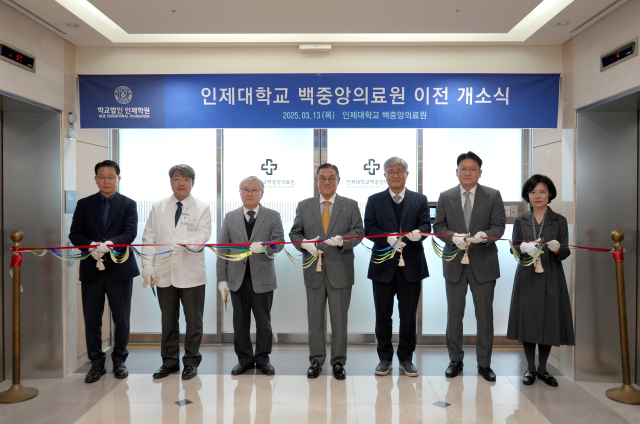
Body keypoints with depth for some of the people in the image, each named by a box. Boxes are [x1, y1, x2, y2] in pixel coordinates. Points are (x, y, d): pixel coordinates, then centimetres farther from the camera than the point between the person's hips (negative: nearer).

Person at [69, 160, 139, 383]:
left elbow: (130, 233, -10)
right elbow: (74, 234, 3)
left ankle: (119, 360, 24)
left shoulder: (128, 204, 3)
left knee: (122, 319, 7)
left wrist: (110, 243, -28)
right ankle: (96, 363, 22)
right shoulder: (84, 204, 9)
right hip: (91, 269, 2)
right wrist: (91, 246, -17)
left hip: (119, 268, -1)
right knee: (92, 319, 6)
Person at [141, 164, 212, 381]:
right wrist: (147, 264, -3)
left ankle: (191, 361, 22)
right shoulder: (158, 207, 10)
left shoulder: (202, 208, 1)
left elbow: (202, 235, -12)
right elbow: (149, 237, 7)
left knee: (193, 320, 6)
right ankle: (170, 361, 27)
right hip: (164, 273, 3)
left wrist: (182, 245, -29)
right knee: (168, 320, 13)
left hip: (191, 274, -2)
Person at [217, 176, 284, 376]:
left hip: (262, 278, -2)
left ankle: (263, 359, 24)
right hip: (237, 278, 2)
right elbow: (223, 249, 4)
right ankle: (244, 359, 24)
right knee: (240, 321, 10)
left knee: (263, 321, 9)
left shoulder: (273, 216, 1)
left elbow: (278, 243, -8)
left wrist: (263, 247, -30)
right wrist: (222, 278, -2)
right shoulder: (230, 217, 7)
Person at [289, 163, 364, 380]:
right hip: (314, 270, 1)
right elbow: (295, 233, 7)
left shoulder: (351, 205, 4)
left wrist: (343, 240, -21)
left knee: (339, 319, 7)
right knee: (315, 318, 10)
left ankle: (338, 362, 21)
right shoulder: (304, 206, 7)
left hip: (340, 270, -1)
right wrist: (304, 243, -13)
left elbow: (358, 232, -2)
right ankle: (316, 360, 25)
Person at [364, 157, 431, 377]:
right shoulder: (374, 200, 7)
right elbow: (369, 229, -3)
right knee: (383, 315, 8)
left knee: (409, 316, 8)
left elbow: (426, 224, -1)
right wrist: (389, 238, -21)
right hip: (383, 266, 0)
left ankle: (406, 358, 24)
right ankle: (385, 358, 24)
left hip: (411, 266, 1)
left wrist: (419, 232, -25)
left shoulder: (420, 200, 9)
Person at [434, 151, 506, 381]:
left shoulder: (493, 195, 2)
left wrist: (484, 235, -24)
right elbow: (438, 226, 2)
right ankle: (456, 360, 25)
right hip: (454, 263, 1)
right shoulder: (445, 196, 5)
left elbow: (499, 225, -3)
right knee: (454, 315, 10)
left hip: (483, 263, -1)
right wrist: (453, 237, -18)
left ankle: (484, 363, 23)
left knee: (485, 315, 7)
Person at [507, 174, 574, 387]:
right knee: (527, 320, 4)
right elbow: (514, 248, 3)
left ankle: (542, 368, 23)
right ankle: (530, 368, 21)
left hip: (550, 279, 0)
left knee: (549, 321, 4)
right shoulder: (520, 221, 5)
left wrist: (557, 248, -22)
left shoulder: (559, 221, 2)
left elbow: (565, 253, 0)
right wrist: (525, 248, -18)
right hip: (527, 278, 1)